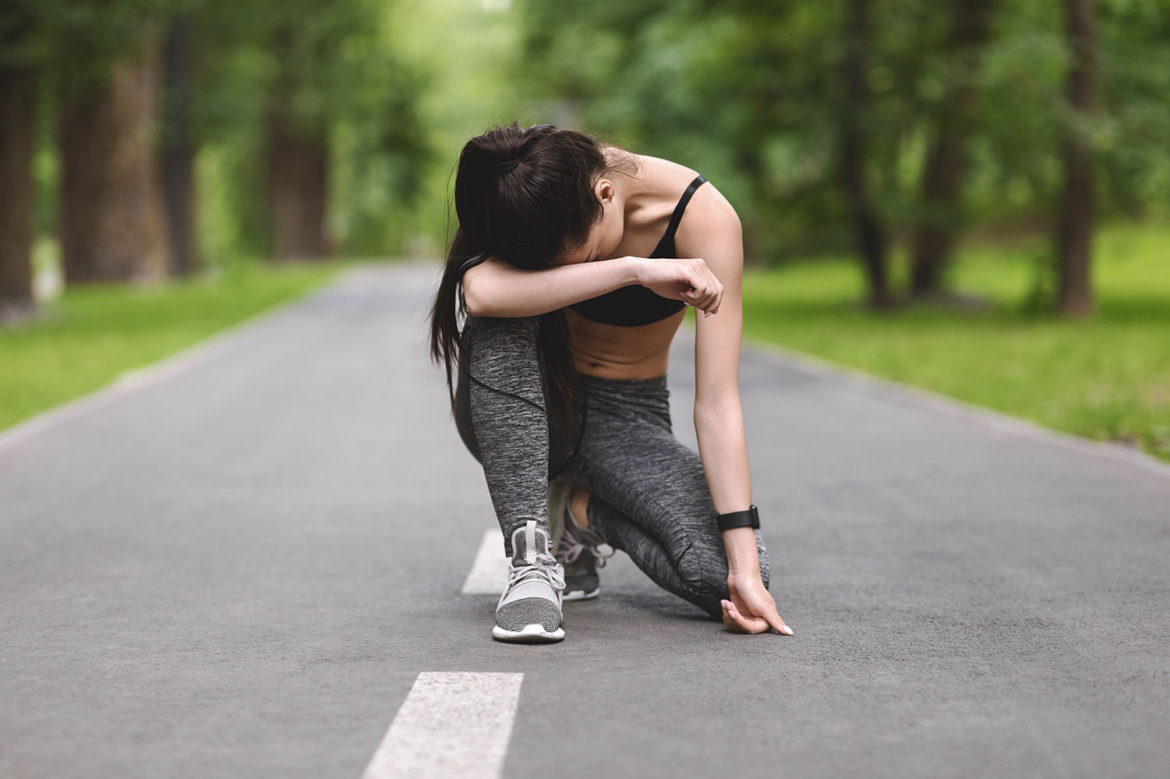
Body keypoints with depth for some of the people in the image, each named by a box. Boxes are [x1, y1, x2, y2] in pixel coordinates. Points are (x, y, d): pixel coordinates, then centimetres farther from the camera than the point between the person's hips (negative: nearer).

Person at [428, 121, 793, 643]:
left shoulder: (702, 216, -23)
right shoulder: (520, 198, -21)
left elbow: (716, 402, -26)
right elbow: (479, 292, -44)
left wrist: (745, 565, -31)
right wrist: (634, 270, -43)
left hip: (626, 421, 0)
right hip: (521, 412, 0)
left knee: (727, 576, -26)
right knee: (502, 316, -36)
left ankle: (586, 514, 5)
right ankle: (531, 558, -29)